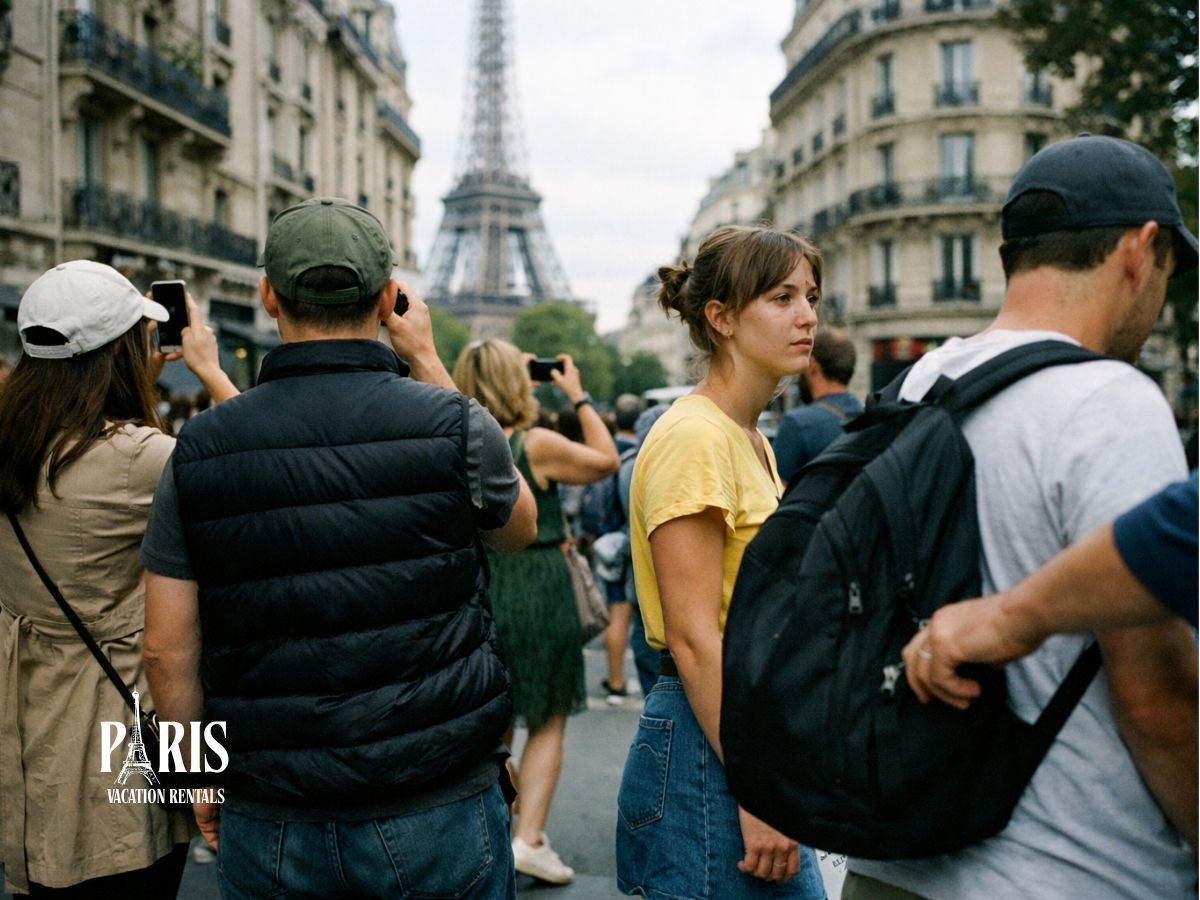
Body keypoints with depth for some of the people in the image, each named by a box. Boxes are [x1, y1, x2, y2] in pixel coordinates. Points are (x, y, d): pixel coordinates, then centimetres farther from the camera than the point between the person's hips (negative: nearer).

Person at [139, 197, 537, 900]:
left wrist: (204, 770, 15)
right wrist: (429, 362, 9)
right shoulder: (453, 426, -11)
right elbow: (520, 528, 11)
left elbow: (168, 650, -2)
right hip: (437, 814, -1)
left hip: (267, 826, 2)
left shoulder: (199, 451, -5)